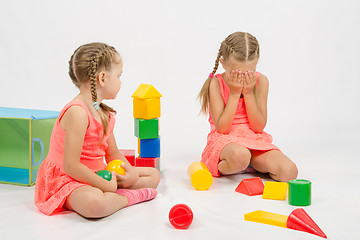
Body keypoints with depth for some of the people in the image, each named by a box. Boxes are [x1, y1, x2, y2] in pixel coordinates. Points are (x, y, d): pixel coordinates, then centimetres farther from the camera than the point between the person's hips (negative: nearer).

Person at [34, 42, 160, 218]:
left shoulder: (105, 114, 9)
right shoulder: (77, 112, -23)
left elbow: (113, 154, 16)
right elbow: (70, 166, -27)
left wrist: (131, 172, -6)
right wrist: (106, 185, -22)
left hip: (94, 176, 10)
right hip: (65, 180, -10)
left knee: (153, 175, 13)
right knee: (95, 203, -44)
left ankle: (113, 196, -9)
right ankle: (130, 197, -15)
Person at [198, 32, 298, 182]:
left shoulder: (260, 81, -2)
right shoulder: (216, 83, -9)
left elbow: (259, 127, -4)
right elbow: (221, 128, -15)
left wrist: (248, 93, -14)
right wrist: (234, 93, -17)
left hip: (254, 140, 3)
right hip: (225, 141, -3)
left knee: (289, 172, -23)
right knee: (239, 155, -42)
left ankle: (251, 164, 3)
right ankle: (221, 168, -8)